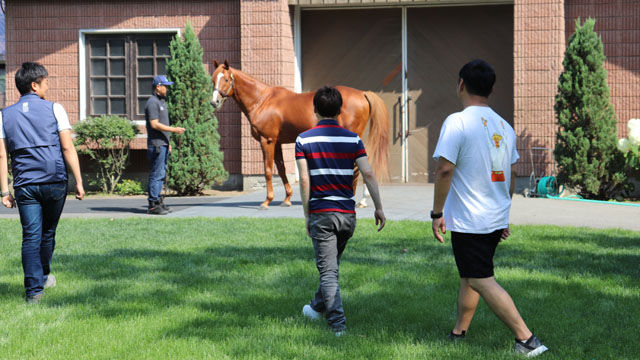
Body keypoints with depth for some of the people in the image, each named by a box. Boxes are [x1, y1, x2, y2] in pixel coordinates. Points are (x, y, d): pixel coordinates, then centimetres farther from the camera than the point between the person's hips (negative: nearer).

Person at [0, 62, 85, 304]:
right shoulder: (54, 109, -1)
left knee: (31, 236, 2)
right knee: (48, 232, 17)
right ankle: (44, 277, 35)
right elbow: (68, 148, -6)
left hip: (25, 185, 1)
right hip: (55, 181, -1)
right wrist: (78, 181, -2)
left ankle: (34, 290, -5)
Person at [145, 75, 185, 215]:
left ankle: (158, 201, 16)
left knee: (161, 174, 11)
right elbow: (154, 124, -19)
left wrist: (167, 143, 22)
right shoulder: (152, 102, -12)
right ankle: (153, 205, -7)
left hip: (163, 144, 10)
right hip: (156, 145, -10)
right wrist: (173, 129, -18)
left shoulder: (161, 101, 19)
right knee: (156, 174, -9)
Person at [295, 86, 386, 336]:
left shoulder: (304, 140, -3)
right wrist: (379, 207, 0)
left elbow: (304, 180, -7)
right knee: (332, 264, 22)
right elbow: (368, 174, -5)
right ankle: (319, 307, 40)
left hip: (321, 212, -3)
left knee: (328, 270, -2)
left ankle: (338, 323, -11)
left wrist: (306, 215, 1)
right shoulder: (352, 139, 1)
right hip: (347, 212, 3)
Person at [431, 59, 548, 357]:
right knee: (469, 276, 20)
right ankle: (458, 334, 30)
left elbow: (444, 170, -19)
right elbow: (511, 174, 15)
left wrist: (437, 213, -11)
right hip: (496, 218, 8)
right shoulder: (504, 126, 9)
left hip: (468, 221, -8)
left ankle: (526, 339, -8)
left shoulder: (457, 122, -15)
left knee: (482, 281, -4)